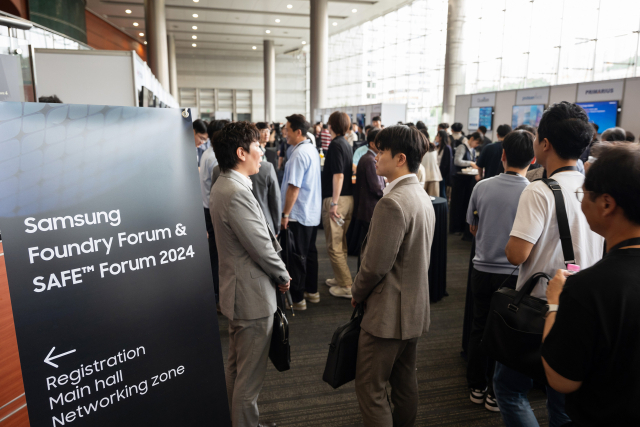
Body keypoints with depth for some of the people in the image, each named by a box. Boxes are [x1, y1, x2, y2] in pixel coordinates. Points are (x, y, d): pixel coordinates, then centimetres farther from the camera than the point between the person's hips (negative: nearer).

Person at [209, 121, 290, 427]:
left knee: (236, 366, 25)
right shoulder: (237, 193, -26)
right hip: (253, 296, -11)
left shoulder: (222, 185, 7)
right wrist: (283, 276, -6)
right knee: (250, 375, 6)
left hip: (236, 291, 11)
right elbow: (261, 247, -23)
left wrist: (277, 269, 7)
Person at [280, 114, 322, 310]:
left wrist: (285, 214, -16)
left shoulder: (299, 154, -19)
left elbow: (294, 187, -22)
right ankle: (312, 291, 28)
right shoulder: (312, 149, 10)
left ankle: (297, 298, 9)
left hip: (298, 213, -9)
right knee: (310, 252, 17)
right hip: (313, 212, 9)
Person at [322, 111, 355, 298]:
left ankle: (346, 286, 3)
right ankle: (341, 278, 30)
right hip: (348, 197, 9)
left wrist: (334, 203, -22)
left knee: (334, 245, -2)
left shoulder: (336, 145, -13)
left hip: (337, 198, -9)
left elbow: (338, 175, -21)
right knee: (341, 243, 18)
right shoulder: (346, 144, 15)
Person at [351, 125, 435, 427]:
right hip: (415, 310, 10)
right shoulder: (422, 197, 7)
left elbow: (375, 265, -23)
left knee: (370, 389, 5)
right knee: (405, 382, 22)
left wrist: (357, 294, -4)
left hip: (388, 314, -10)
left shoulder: (392, 203, -24)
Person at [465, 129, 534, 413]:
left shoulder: (482, 187, -8)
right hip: (513, 274, -2)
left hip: (482, 269, 2)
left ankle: (477, 388, 29)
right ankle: (496, 394, 24)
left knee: (479, 328, 16)